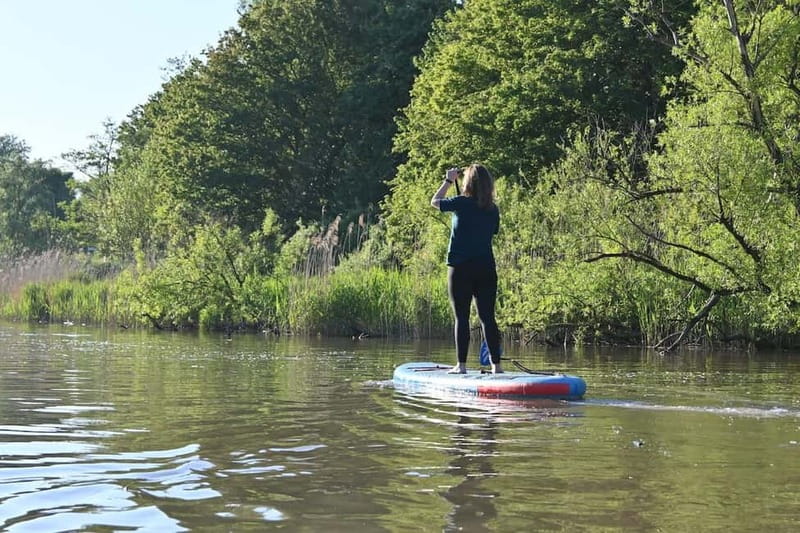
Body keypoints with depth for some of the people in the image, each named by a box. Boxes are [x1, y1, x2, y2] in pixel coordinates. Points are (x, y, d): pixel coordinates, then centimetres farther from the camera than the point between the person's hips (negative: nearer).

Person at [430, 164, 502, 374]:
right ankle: (496, 364, 6)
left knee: (462, 317, 1)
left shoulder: (462, 204, -9)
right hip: (487, 269, 4)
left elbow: (434, 201, 8)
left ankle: (461, 365, 1)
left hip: (461, 269, -4)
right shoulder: (493, 210, 4)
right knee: (488, 317, 6)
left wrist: (448, 180, 21)